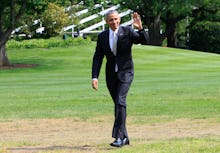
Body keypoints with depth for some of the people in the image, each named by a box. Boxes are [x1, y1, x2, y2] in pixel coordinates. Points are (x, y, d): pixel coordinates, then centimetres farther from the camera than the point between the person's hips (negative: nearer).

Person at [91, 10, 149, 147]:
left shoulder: (127, 31, -5)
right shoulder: (102, 36, 3)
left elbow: (145, 40, -14)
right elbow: (97, 58, 3)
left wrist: (140, 28, -32)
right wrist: (95, 77, -6)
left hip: (125, 72, -4)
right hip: (111, 74, 4)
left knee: (120, 101, -20)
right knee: (118, 105, 9)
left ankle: (119, 137, -23)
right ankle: (124, 137, 18)